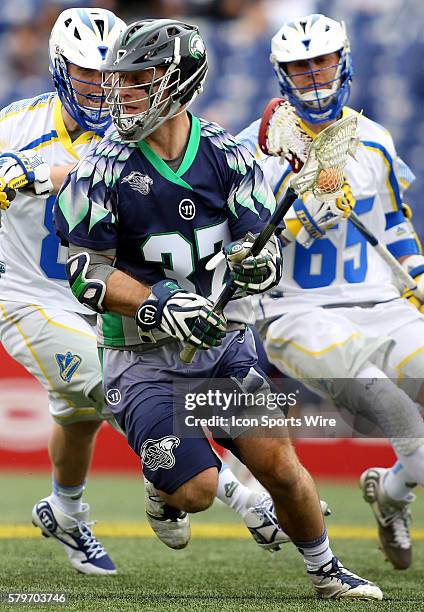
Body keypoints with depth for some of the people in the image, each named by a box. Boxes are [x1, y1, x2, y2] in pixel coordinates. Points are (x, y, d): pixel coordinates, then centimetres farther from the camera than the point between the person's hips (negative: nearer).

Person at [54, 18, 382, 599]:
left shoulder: (227, 156, -3)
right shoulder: (104, 168, -11)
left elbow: (265, 245, -2)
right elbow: (87, 272, -10)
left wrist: (256, 263, -27)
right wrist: (156, 305, -24)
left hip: (226, 342, 3)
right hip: (144, 355, -3)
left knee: (279, 465, -3)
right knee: (197, 489, -14)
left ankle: (326, 571, 21)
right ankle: (162, 486, 23)